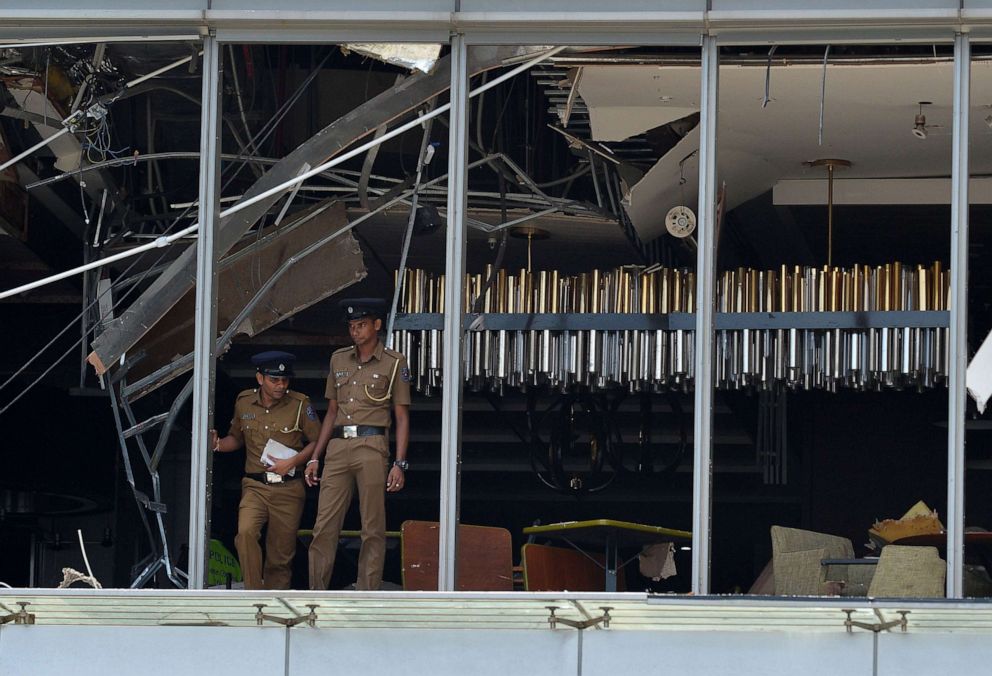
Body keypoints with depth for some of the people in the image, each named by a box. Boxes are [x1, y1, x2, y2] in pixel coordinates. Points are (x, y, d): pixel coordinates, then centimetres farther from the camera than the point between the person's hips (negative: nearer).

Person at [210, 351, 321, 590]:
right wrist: (218, 444, 0)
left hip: (288, 489, -1)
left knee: (281, 554, 2)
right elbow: (236, 438, 22)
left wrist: (292, 462, -12)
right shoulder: (244, 402, 6)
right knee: (246, 532, -26)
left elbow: (317, 441, 2)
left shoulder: (300, 404, -2)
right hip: (255, 486, 1)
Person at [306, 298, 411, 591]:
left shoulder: (394, 363, 5)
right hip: (337, 447, 4)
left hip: (372, 446, -4)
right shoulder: (338, 359, 17)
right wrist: (314, 457, 16)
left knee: (373, 529, -3)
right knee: (324, 526, -3)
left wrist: (399, 463, -7)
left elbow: (402, 417, 3)